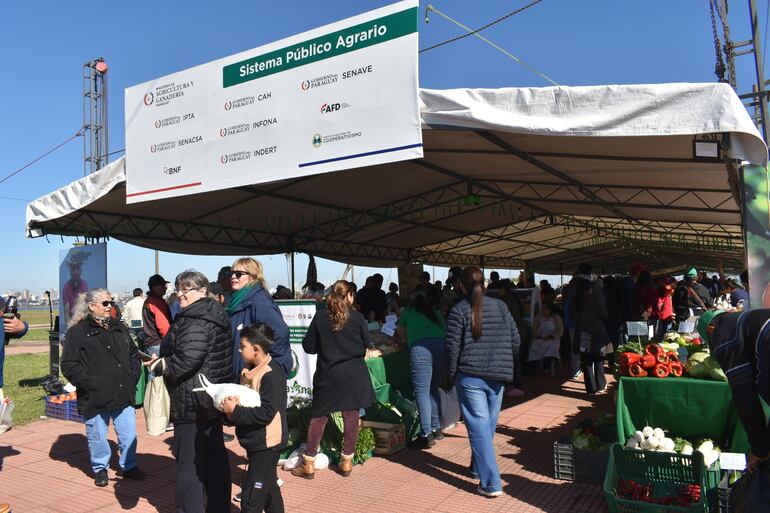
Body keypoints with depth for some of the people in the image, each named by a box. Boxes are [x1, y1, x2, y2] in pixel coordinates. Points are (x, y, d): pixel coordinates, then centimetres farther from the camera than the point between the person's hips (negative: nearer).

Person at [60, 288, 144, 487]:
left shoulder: (119, 328, 12)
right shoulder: (78, 332, -5)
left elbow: (133, 354, 21)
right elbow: (69, 366, -8)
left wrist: (133, 377, 8)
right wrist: (89, 384, -14)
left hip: (124, 394, 4)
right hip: (95, 398, -4)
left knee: (129, 434, 9)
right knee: (97, 436, 9)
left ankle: (129, 466, 27)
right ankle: (100, 468, 30)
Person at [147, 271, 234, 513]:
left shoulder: (192, 321, -19)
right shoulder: (215, 315, 10)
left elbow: (188, 359, -30)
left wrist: (160, 365, -13)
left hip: (191, 404, -9)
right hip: (214, 398, 10)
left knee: (189, 460, 4)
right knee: (215, 456, 17)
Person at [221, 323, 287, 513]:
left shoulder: (272, 375, -22)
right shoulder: (249, 370, 6)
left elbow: (266, 413, -27)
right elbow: (244, 400, 18)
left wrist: (235, 411, -24)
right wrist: (231, 405, -4)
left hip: (267, 443, -9)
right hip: (257, 442, 9)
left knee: (251, 497, -4)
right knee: (268, 487, 22)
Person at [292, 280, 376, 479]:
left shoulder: (320, 317, -4)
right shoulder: (358, 318, -5)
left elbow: (308, 346, 0)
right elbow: (365, 344, 4)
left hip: (327, 374, 1)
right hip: (354, 374, 0)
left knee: (318, 416, 9)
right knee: (351, 416, 9)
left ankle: (309, 464, 13)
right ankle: (347, 461, 17)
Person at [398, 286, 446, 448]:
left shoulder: (408, 311, 22)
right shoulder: (436, 312, 29)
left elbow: (401, 332, 34)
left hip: (421, 348, -4)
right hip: (442, 347, 5)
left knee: (422, 392, -2)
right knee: (433, 389, 18)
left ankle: (426, 435, -5)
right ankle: (437, 429, 23)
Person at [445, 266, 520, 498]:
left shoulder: (458, 310, -7)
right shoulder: (499, 306, 3)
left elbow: (452, 347, -8)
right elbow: (515, 340, 4)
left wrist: (452, 374, 5)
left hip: (470, 377, -4)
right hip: (497, 376, 4)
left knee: (479, 428, 1)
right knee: (489, 425, 18)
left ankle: (491, 483, 0)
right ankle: (478, 467, 35)